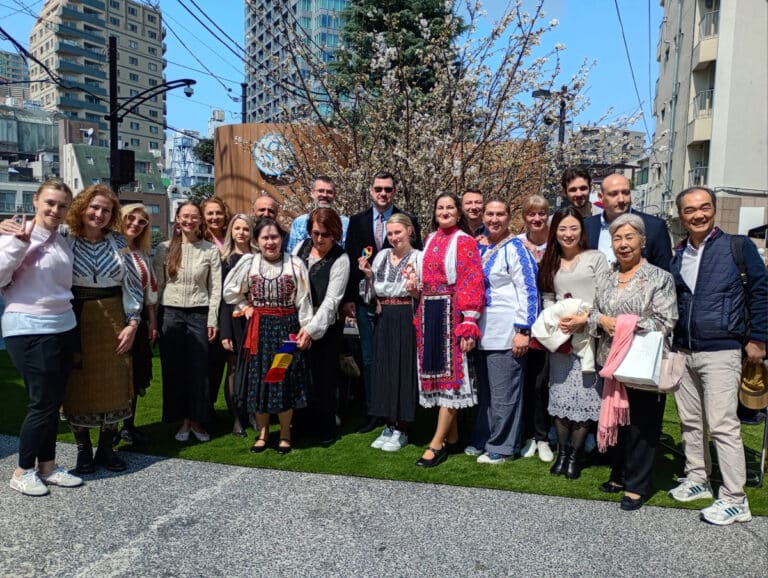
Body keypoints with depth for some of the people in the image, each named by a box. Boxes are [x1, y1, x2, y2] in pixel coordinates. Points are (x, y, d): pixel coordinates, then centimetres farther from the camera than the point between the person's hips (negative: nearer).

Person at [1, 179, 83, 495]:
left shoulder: (63, 243, 12)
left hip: (63, 327, 7)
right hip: (28, 330, -6)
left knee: (54, 401, 12)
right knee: (42, 402, -2)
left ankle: (47, 465, 24)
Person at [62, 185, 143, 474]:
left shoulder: (118, 242, 2)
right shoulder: (65, 241, -3)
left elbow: (133, 284, 3)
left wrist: (132, 323, -2)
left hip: (113, 322, 2)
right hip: (76, 322, -2)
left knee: (114, 387, 7)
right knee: (78, 387, 6)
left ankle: (106, 448, 21)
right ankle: (83, 450, 20)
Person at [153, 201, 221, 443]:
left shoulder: (210, 250, 1)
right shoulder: (165, 248, 4)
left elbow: (215, 287, 1)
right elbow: (157, 285, 5)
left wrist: (212, 320, -4)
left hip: (199, 314, -1)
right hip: (170, 313, 1)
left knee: (199, 369, 2)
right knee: (173, 369, 5)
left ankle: (197, 421, 17)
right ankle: (182, 421, 18)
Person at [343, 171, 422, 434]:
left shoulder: (409, 221, 0)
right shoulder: (357, 221, 7)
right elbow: (349, 260, 6)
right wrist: (348, 298, 1)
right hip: (365, 301, 3)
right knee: (369, 359, 9)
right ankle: (373, 413, 20)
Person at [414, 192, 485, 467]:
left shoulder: (465, 242, -4)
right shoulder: (431, 240, 15)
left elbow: (472, 284, -10)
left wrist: (469, 323, -17)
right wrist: (420, 318, 11)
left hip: (452, 314, -7)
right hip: (429, 314, 7)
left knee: (450, 372, -4)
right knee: (436, 370, 8)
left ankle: (437, 444, -2)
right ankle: (452, 436, 20)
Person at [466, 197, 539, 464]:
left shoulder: (515, 248, -8)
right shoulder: (480, 247, 12)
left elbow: (527, 291, -13)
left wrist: (523, 331, -17)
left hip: (506, 332, -7)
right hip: (482, 331, 7)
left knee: (503, 392, 1)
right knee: (484, 389, 15)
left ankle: (502, 447, 14)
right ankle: (483, 440, 28)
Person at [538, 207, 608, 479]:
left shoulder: (596, 258, 3)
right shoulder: (550, 263, 16)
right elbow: (547, 299, 13)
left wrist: (583, 319, -16)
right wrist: (556, 321, -5)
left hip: (589, 335, -3)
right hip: (560, 337, 3)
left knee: (584, 397, -2)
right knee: (560, 396, 3)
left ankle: (575, 455, 10)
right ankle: (562, 452, 17)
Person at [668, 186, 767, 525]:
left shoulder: (737, 247, -4)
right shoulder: (676, 256, 10)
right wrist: (668, 341, 12)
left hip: (721, 351, -6)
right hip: (683, 352, 6)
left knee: (723, 426, -5)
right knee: (690, 422, 14)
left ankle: (735, 500, 6)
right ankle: (697, 480, 30)